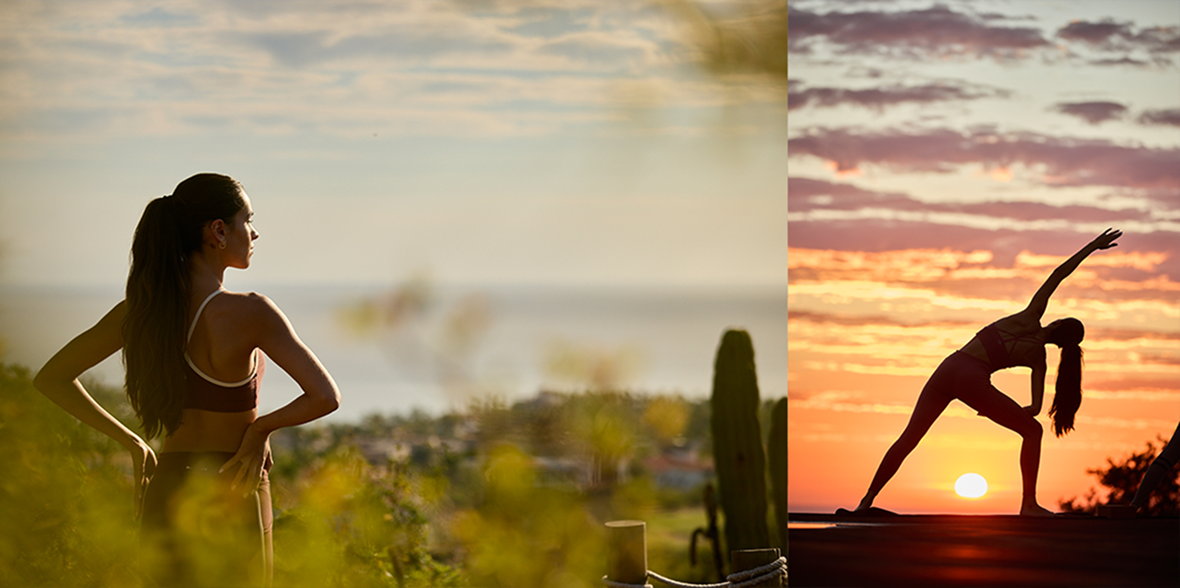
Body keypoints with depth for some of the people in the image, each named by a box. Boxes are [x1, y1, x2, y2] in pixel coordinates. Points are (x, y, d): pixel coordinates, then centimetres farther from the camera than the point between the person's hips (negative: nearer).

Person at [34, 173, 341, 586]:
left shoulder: (140, 309, -1)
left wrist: (131, 443, 10)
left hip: (163, 496, 6)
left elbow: (51, 378, 7)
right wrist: (262, 428, -6)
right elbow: (325, 397, -24)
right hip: (230, 504, -6)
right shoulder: (249, 313, -18)